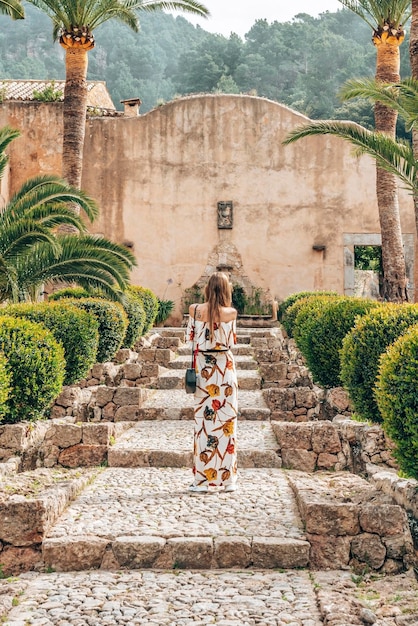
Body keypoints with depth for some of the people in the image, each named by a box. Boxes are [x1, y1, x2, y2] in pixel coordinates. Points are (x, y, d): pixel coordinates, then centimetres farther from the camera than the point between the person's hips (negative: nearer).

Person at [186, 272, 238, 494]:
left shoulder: (195, 310, -4)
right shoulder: (231, 313, -6)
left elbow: (190, 338, 5)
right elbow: (233, 341, 3)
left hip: (203, 369, 1)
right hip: (225, 369, -1)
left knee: (204, 421, 4)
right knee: (227, 421, 6)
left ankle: (202, 480, 6)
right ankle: (228, 479, 10)